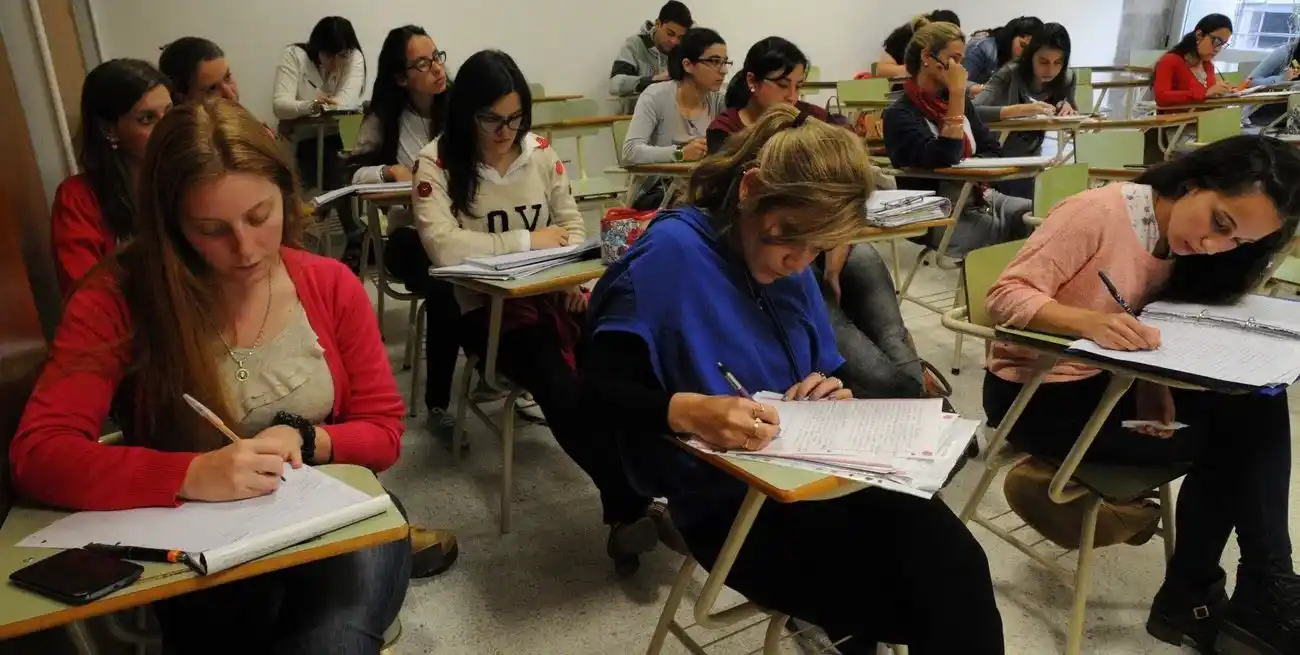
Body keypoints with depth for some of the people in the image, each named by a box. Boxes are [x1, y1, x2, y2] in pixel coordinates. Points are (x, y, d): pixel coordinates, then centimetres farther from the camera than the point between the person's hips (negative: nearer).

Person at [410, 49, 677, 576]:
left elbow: (572, 225, 12)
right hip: (486, 307, -4)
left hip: (554, 294, 4)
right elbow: (443, 246, -19)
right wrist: (528, 241, -13)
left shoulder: (540, 151, 10)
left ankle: (629, 509, -14)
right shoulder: (437, 163, -5)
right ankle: (633, 507, -17)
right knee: (561, 389, -31)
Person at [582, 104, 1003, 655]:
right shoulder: (673, 251, -12)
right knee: (939, 591, -18)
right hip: (730, 502, -6)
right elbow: (600, 389, -15)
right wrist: (688, 410, -32)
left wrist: (832, 393, -2)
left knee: (954, 562, -20)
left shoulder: (793, 268, 9)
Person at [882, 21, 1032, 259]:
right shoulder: (899, 114, -10)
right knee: (1024, 230, -26)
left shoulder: (958, 100, 13)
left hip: (980, 199, 7)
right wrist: (957, 95, -21)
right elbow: (942, 161, -23)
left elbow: (993, 149, 13)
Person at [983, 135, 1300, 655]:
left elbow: (1156, 333, 6)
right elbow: (1006, 296, -24)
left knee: (1258, 406, -12)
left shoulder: (1183, 249, 5)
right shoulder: (1099, 213, -20)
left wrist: (1150, 382, -16)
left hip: (1110, 380, 7)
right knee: (1225, 440, -16)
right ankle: (1192, 598, 3)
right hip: (1035, 394, -7)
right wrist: (1091, 322, -40)